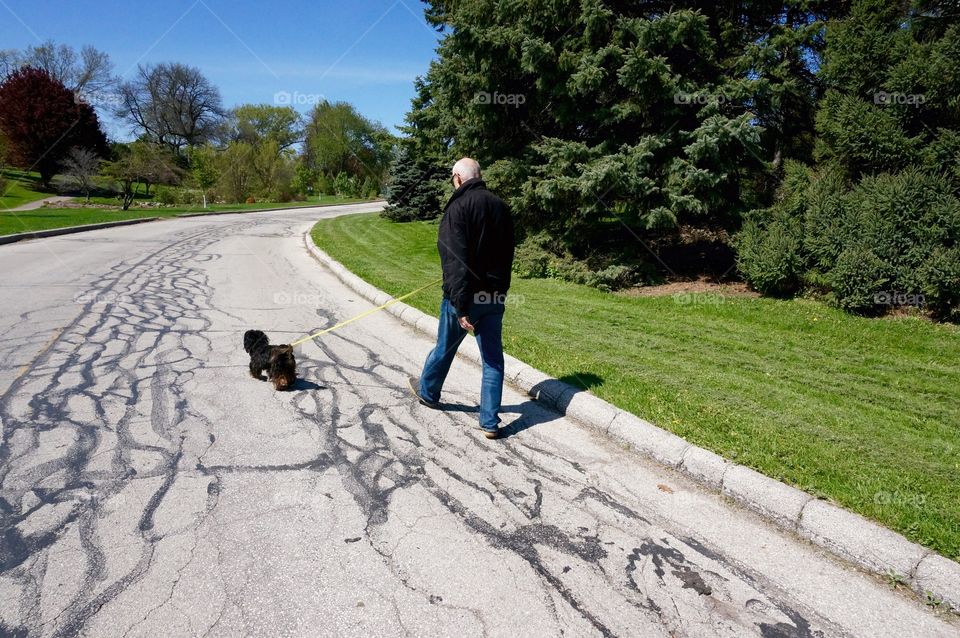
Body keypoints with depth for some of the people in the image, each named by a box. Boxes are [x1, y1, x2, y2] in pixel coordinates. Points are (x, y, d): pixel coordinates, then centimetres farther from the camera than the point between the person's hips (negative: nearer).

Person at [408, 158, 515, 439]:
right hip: (496, 296, 5)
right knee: (494, 359, 8)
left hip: (466, 295, -5)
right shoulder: (501, 206, 7)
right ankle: (490, 422, 12)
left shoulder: (458, 207, -14)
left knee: (444, 348, 18)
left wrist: (460, 306, -22)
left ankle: (428, 392, 42)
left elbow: (456, 260, -22)